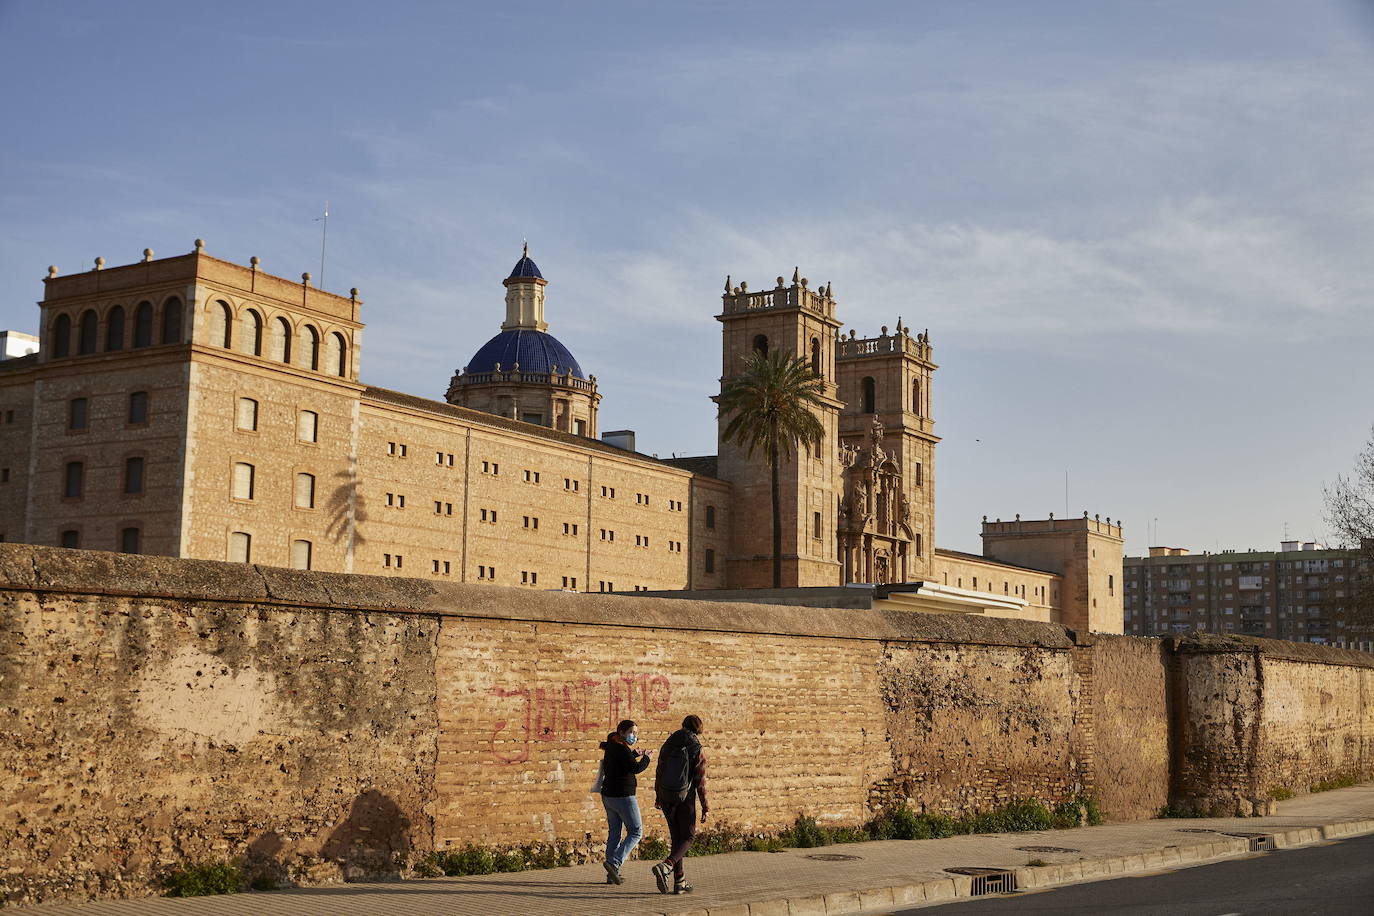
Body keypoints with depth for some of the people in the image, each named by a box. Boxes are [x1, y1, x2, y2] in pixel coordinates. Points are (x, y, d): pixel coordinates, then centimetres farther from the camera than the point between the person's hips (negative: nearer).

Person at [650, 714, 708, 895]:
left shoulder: (667, 746, 3)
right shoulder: (697, 752, -10)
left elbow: (659, 773, 8)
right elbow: (700, 782, -11)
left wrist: (658, 797, 19)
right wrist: (705, 806, -4)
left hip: (666, 798, 5)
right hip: (685, 799, -5)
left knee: (676, 837, 15)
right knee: (687, 838, 7)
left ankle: (680, 882, 15)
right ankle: (665, 866, -19)